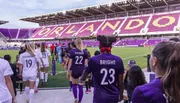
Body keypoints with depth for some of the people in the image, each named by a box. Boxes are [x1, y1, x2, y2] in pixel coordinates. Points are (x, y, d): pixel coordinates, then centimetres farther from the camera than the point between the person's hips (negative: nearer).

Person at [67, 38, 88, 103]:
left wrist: (68, 70, 2)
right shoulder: (85, 52, -2)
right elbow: (86, 63, 0)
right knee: (81, 87, 9)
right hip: (82, 71, 1)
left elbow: (70, 62, -6)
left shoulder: (72, 51, -7)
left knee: (74, 85, 20)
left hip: (74, 70, -1)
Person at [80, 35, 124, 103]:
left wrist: (81, 80, 26)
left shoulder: (94, 60, -13)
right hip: (114, 97, 3)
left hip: (100, 97, -3)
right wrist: (121, 95, 16)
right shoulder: (118, 60, -6)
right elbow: (120, 82, -1)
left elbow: (85, 75, 3)